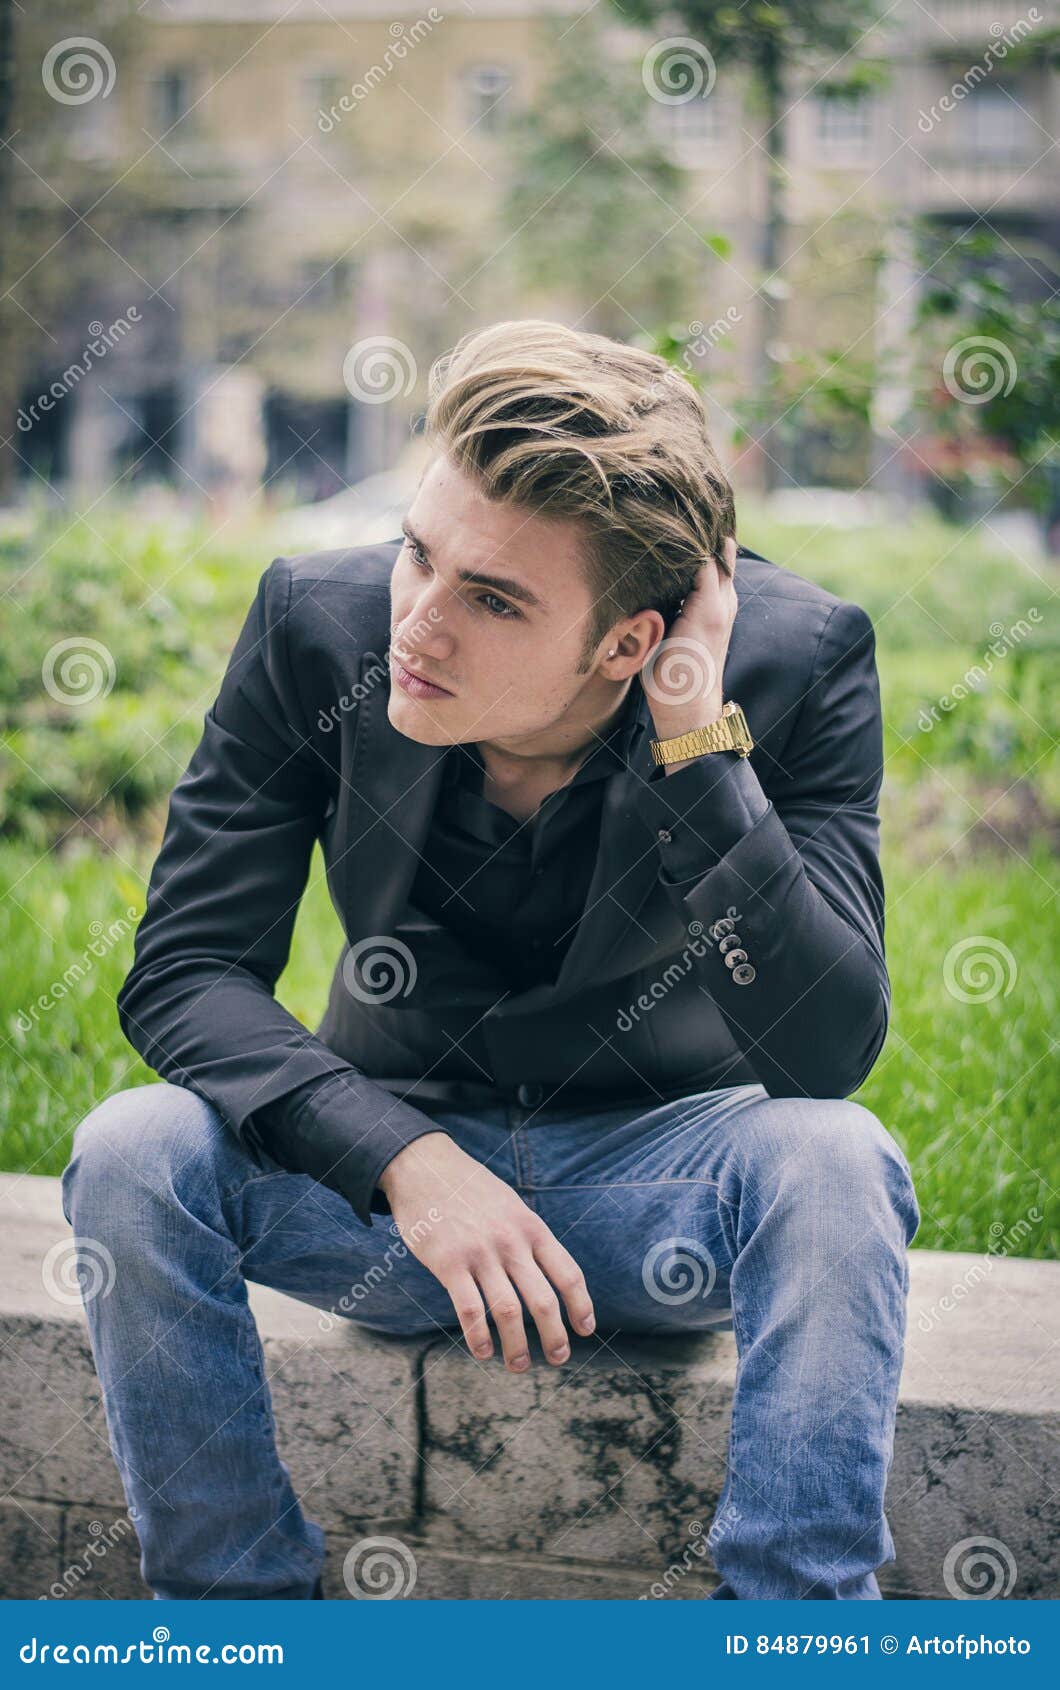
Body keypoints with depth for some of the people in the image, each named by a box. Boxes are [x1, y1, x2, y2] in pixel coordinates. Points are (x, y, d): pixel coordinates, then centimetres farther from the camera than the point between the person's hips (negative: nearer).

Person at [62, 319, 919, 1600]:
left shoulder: (796, 657, -19)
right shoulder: (317, 620, -15)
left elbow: (832, 1050, -26)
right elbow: (185, 969, -14)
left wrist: (698, 742, -34)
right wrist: (405, 1163, -28)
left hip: (654, 1193, -1)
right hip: (397, 1167, 2)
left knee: (832, 1162, -32)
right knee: (133, 1155, -25)